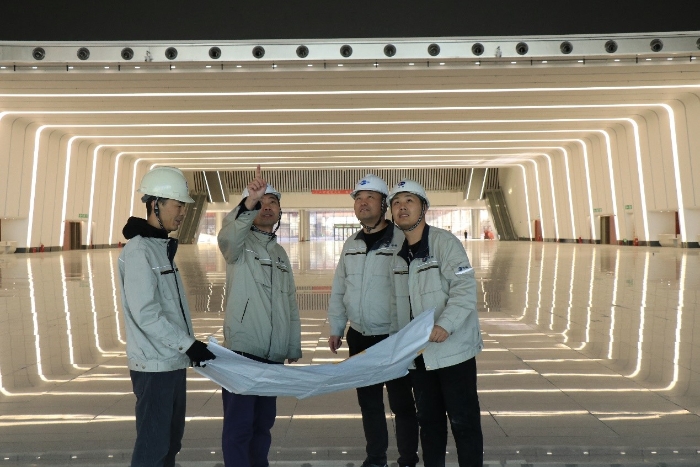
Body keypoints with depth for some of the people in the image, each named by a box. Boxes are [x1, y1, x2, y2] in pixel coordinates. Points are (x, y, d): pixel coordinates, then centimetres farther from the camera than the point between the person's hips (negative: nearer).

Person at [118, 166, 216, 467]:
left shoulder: (163, 247, 11)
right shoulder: (138, 250, -16)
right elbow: (146, 314, -23)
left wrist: (189, 346, 11)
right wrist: (188, 344, -19)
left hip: (173, 361, 9)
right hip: (154, 365, -9)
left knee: (171, 438, 18)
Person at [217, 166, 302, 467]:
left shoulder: (280, 253, 16)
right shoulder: (240, 243, -2)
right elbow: (227, 237, -29)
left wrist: (294, 348, 17)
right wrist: (248, 203, -45)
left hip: (274, 355, 6)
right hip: (242, 352, -6)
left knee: (263, 423, 16)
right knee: (239, 425, -2)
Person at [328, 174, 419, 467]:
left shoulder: (402, 241, -12)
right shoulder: (350, 245, 8)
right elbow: (338, 290, 13)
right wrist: (336, 328, 11)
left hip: (395, 339, -5)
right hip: (359, 338, 6)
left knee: (401, 402, 8)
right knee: (368, 401, 17)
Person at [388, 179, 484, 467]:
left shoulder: (444, 242, -11)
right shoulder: (397, 252, 7)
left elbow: (465, 288, -19)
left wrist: (445, 325, -30)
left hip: (453, 347, -6)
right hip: (418, 352, 6)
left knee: (463, 419, 4)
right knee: (428, 418, 18)